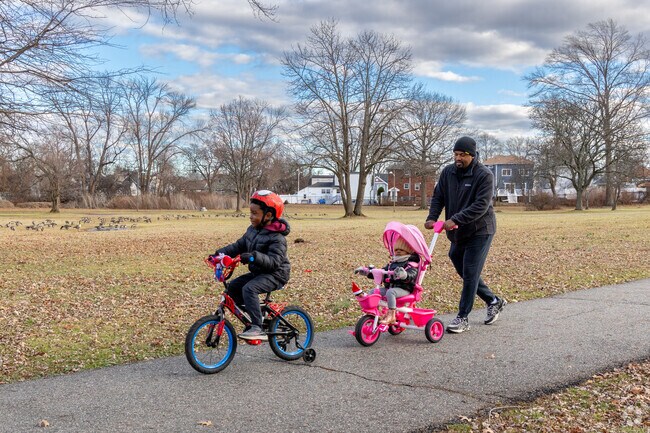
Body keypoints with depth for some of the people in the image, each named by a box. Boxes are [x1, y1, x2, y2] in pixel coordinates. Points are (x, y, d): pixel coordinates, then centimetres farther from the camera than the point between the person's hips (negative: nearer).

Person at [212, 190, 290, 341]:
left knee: (249, 288, -30)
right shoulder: (252, 230, 8)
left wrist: (254, 257, -43)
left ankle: (257, 329, -30)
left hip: (275, 274, -9)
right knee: (233, 286, 0)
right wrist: (221, 252, -5)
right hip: (258, 272, 9)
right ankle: (251, 321, 11)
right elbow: (239, 246, 9)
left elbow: (274, 261, -29)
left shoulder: (277, 238, -20)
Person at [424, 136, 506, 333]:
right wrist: (432, 217, -11)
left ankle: (463, 318, 1)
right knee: (464, 271, 15)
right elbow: (438, 197, 7)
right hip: (457, 233, 7)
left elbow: (481, 206, -23)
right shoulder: (448, 172, 3)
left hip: (479, 231, -7)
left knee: (470, 274, -7)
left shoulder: (484, 175, -15)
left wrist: (455, 220, -30)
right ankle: (493, 301, 34)